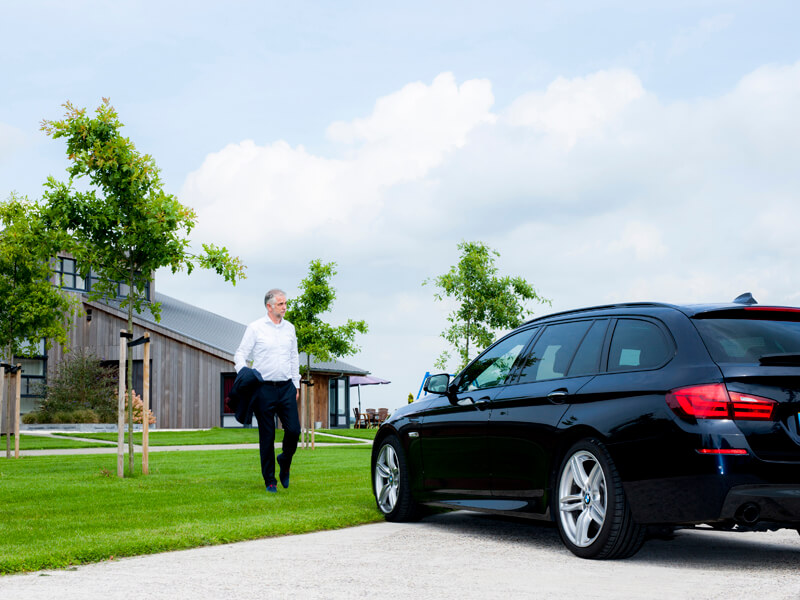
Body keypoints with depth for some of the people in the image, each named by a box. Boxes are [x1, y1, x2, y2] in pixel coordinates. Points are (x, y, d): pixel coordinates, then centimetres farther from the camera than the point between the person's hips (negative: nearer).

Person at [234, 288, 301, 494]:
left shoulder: (289, 328, 12)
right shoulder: (255, 328, -2)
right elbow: (240, 355, 0)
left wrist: (296, 384, 16)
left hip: (286, 387, 4)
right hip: (264, 388, -3)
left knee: (294, 430, -5)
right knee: (267, 436, 2)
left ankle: (285, 461, 24)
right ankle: (270, 480, 12)